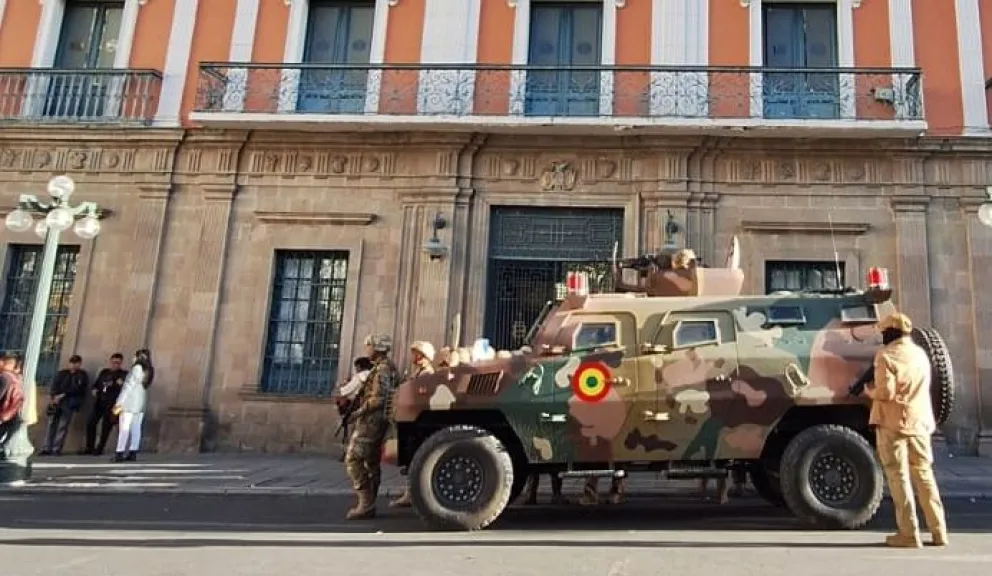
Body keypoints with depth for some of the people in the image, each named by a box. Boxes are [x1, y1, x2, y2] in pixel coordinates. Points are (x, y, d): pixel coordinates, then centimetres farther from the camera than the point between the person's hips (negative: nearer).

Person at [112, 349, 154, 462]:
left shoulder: (137, 368, -9)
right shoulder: (149, 370, 13)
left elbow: (129, 385, -13)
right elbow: (144, 386, 9)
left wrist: (119, 402, -14)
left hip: (130, 402, -7)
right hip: (141, 402, 7)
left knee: (124, 428, -7)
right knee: (136, 428, 5)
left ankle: (120, 453, -9)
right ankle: (133, 453, 3)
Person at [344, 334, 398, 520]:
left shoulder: (381, 369, -15)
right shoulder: (389, 367, 17)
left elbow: (378, 398, -23)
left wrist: (359, 411, -13)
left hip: (371, 419, -10)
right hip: (379, 420, 10)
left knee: (352, 460, -10)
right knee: (371, 462, 11)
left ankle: (366, 504, -13)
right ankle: (368, 504, 14)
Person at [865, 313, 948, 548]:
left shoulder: (886, 355, -12)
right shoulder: (920, 353, 11)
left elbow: (885, 392, -18)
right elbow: (922, 387, 16)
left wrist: (869, 389, 0)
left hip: (893, 423, -6)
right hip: (920, 422, 6)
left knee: (898, 476, -1)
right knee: (924, 474, 14)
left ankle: (909, 534, 0)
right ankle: (939, 531, 16)